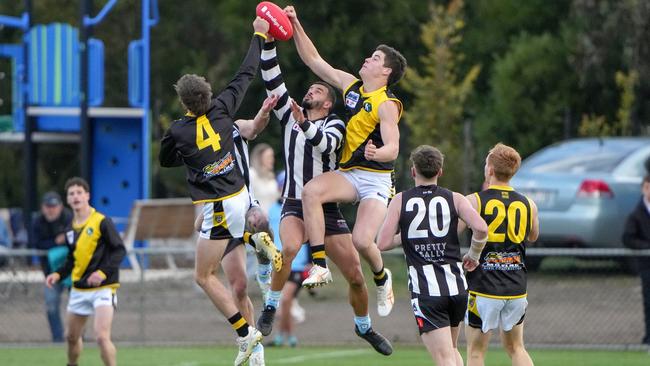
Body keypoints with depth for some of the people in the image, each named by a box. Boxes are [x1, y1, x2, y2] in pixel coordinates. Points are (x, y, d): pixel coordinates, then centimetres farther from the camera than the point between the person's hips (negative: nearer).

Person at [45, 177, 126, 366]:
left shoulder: (102, 222, -11)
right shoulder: (71, 228, 9)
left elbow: (120, 250, -12)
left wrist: (103, 272, -25)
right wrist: (58, 274, 3)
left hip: (102, 288, -7)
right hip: (79, 289, 7)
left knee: (102, 337, -20)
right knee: (72, 337, 16)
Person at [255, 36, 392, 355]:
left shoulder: (335, 125, 4)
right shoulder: (290, 115, 10)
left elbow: (325, 143, -19)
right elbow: (271, 79, 1)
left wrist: (305, 124, -37)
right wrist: (269, 41, -9)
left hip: (328, 209, 1)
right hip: (295, 206, -1)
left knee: (355, 275, 0)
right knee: (289, 247, -35)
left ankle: (364, 327, 26)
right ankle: (271, 307, -19)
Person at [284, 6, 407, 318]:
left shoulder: (387, 105, -13)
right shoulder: (351, 85, 8)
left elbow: (393, 149, -22)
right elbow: (313, 60, 13)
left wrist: (376, 153, -45)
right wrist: (295, 25, 6)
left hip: (376, 180, -6)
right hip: (347, 174, 6)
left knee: (362, 241, -21)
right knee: (311, 191, -27)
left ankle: (382, 279, 15)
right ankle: (320, 267, -28)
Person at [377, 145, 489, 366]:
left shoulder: (401, 201, 2)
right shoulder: (454, 199, 5)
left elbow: (383, 244, -4)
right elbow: (480, 228, -11)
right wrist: (473, 256, 8)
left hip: (425, 291, -3)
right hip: (457, 287, 3)